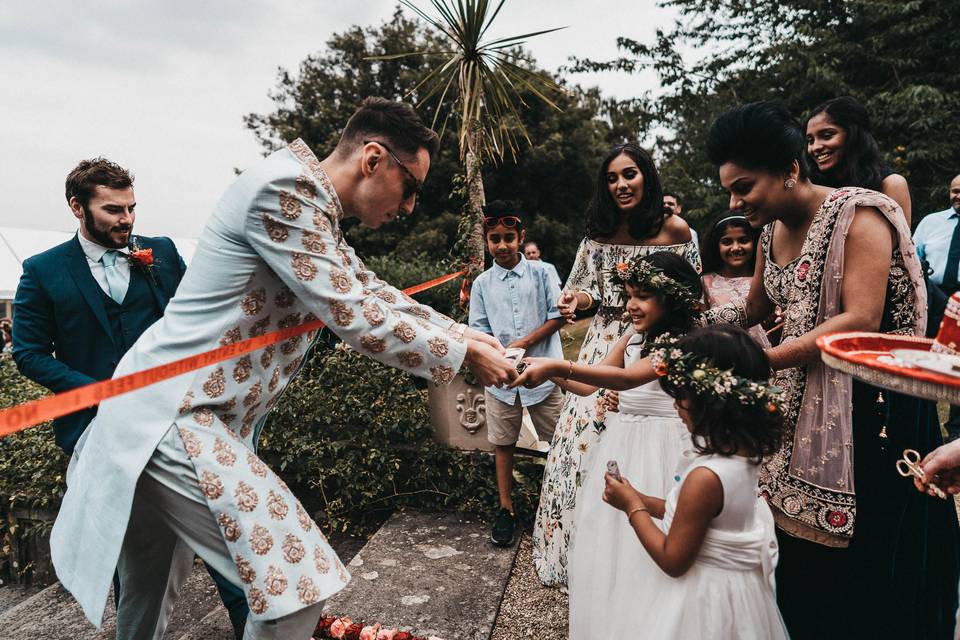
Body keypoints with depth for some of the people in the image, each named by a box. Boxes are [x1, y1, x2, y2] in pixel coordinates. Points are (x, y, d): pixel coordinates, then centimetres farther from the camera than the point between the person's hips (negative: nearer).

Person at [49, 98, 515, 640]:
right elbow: (353, 317, -20)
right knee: (299, 582, -9)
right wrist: (464, 353, -10)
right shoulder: (286, 186, -18)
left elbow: (374, 294, 19)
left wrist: (462, 331, 14)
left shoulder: (317, 211, 12)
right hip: (171, 422, -10)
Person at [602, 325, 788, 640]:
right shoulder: (742, 452, -6)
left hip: (701, 596, -8)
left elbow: (673, 560, -23)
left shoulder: (705, 477, -32)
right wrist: (640, 499, 2)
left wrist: (631, 506, -13)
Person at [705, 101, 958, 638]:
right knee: (803, 558, 13)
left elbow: (861, 321, -22)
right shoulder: (773, 232, 10)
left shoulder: (858, 213, -12)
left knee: (866, 565, 1)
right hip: (805, 406, 7)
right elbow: (754, 310, 24)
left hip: (873, 410, -7)